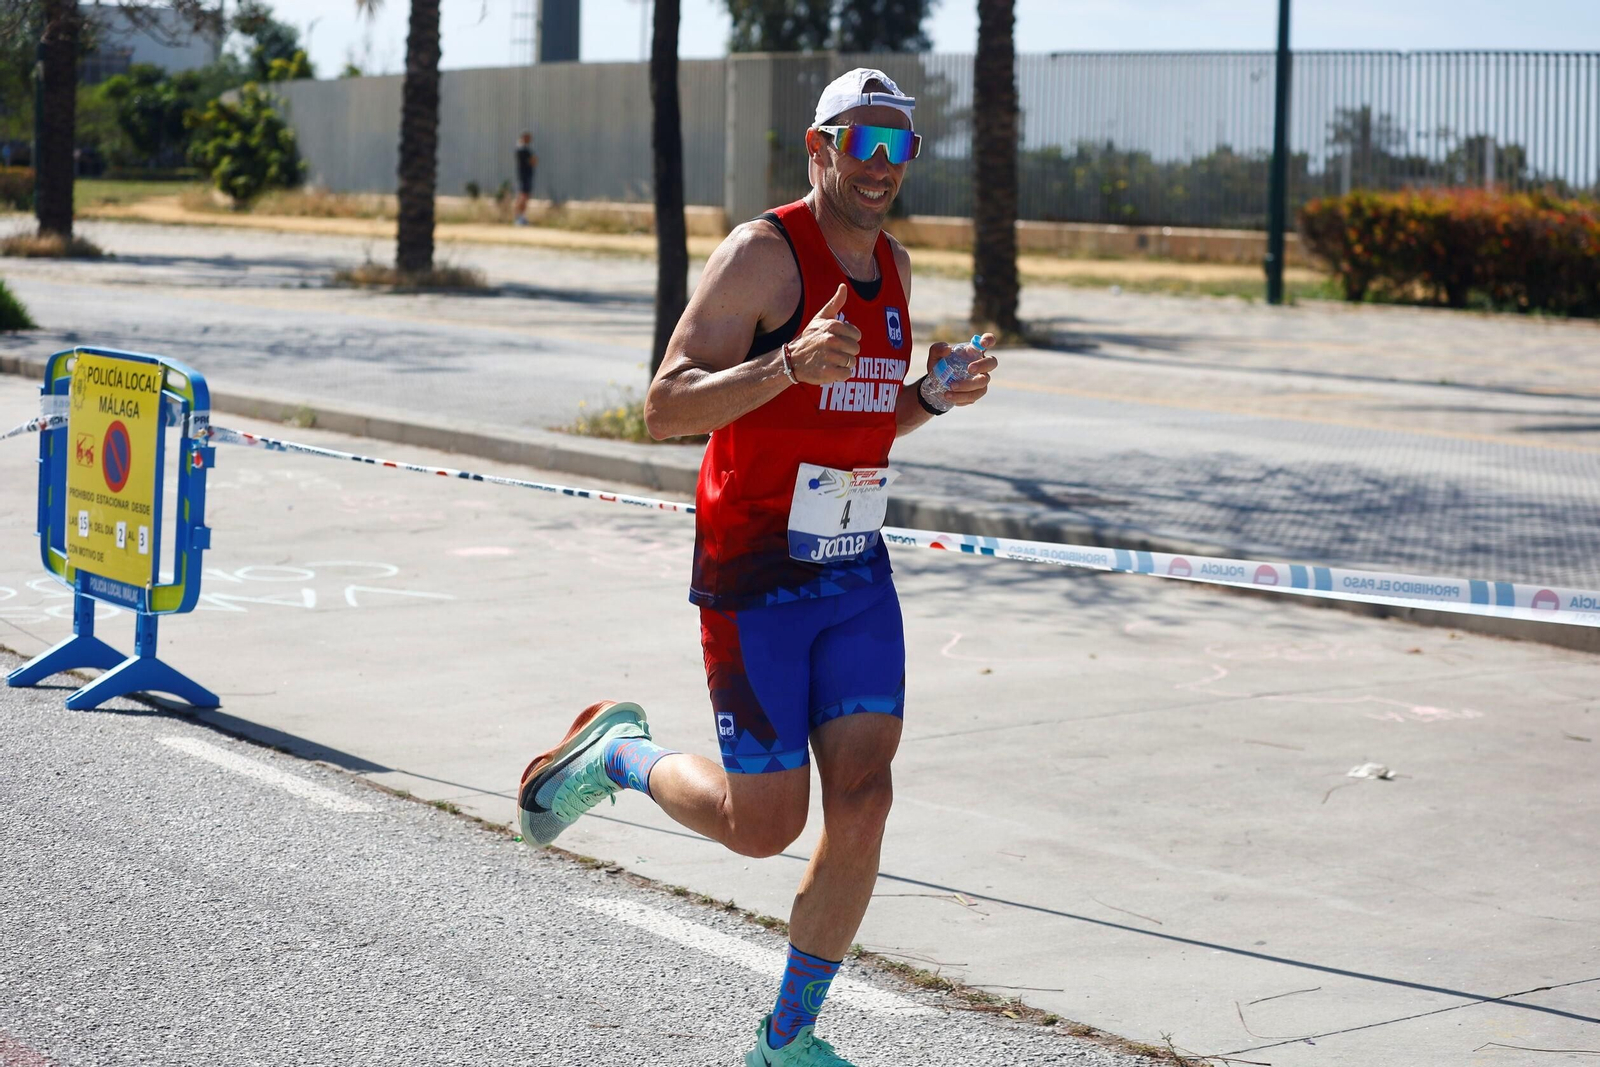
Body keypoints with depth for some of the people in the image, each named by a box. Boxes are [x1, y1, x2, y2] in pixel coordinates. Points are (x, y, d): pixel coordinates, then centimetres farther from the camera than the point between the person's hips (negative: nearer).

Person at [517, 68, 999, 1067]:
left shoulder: (893, 264, 11)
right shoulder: (763, 253, -13)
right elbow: (667, 407, -20)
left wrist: (940, 394, 2)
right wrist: (789, 364, -34)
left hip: (857, 578, 6)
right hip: (754, 581, -6)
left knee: (862, 802, -5)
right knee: (765, 824, -2)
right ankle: (619, 753, 28)